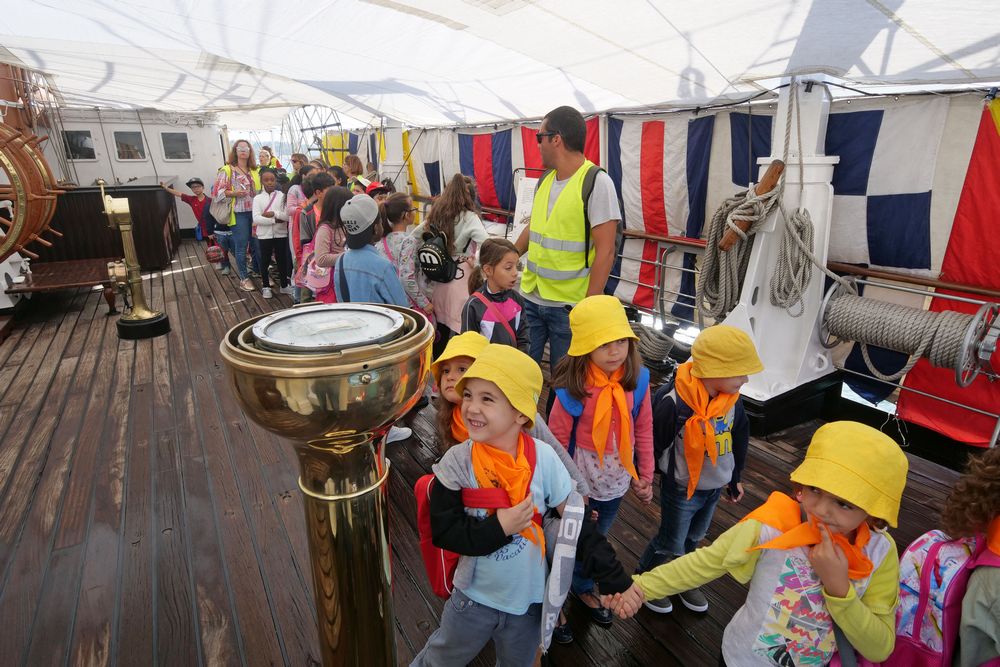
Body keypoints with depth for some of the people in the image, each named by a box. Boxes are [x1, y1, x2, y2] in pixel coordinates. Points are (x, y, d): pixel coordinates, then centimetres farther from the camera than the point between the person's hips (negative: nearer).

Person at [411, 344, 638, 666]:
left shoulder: (543, 458, -21)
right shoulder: (457, 461, -21)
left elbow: (576, 524, -13)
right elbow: (443, 530, -17)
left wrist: (615, 580, -12)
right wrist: (500, 528, -27)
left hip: (529, 598, 1)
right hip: (475, 595, 0)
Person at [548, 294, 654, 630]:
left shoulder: (637, 379, -15)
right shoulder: (573, 389, -26)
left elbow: (644, 429, -3)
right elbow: (557, 440, -16)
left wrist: (645, 475, 3)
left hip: (616, 481, 4)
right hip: (580, 483, -4)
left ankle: (584, 588, 56)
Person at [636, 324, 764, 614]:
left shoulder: (732, 399, -12)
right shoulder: (675, 402, -33)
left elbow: (739, 438, 6)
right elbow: (654, 442, -21)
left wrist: (734, 477, 17)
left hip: (715, 487, 6)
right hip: (681, 489, -6)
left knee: (693, 538, 27)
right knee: (670, 543, 13)